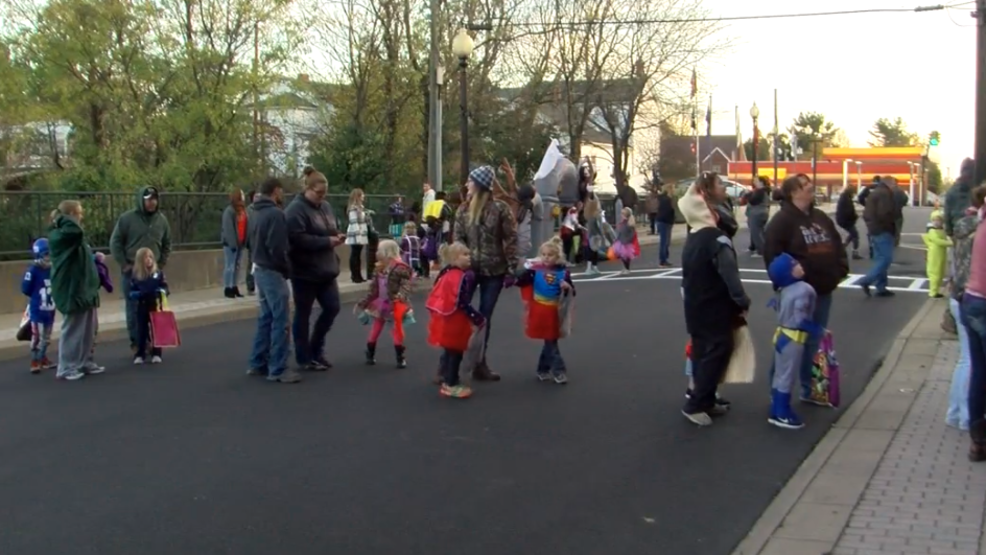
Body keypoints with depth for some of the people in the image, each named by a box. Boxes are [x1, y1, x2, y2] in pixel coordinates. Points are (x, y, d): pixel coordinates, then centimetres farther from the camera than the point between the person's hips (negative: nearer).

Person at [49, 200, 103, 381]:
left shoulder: (73, 236, 17)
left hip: (85, 289, 10)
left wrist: (96, 257, 14)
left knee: (88, 330, 15)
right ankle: (66, 368, 4)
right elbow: (76, 229, -36)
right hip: (72, 291, -10)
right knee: (73, 330, -4)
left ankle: (83, 362, 26)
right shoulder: (60, 236, -15)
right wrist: (62, 218, -19)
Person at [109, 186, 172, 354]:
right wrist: (124, 264, -7)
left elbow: (167, 244, 17)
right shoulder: (127, 218, -6)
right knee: (134, 308, -1)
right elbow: (115, 242, -3)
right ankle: (136, 342, 6)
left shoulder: (161, 219, 5)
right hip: (132, 271, -3)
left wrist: (162, 263, 8)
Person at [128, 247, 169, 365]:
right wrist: (138, 294, -17)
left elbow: (165, 287, 2)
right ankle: (140, 354, 12)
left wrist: (162, 291, -19)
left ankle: (156, 354, 11)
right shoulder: (136, 276, 0)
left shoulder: (158, 273, -1)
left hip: (156, 306, 0)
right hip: (142, 307, 1)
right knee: (141, 330, 5)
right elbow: (132, 292, 3)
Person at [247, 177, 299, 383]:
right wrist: (287, 269, -10)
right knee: (280, 321, -6)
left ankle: (258, 363, 20)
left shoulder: (257, 213, 13)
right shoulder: (276, 214, -17)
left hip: (260, 270, 10)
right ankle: (278, 369, -5)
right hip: (272, 272, -10)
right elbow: (277, 248, -22)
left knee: (266, 318, 16)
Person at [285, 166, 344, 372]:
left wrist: (337, 236, -1)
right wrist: (327, 241, -23)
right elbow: (298, 238, -25)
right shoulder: (296, 209, -15)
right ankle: (304, 358, 14)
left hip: (325, 270, 8)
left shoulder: (325, 206, 11)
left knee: (332, 308, 9)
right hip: (304, 271, -8)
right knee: (303, 314, 4)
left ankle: (316, 350, 25)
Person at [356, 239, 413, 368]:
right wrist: (363, 303, 15)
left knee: (397, 330, 0)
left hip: (395, 305, -7)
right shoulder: (380, 269, 8)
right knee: (376, 329, 13)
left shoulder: (400, 269, -14)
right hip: (381, 304, 7)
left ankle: (401, 358, 9)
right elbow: (374, 289, 14)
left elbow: (406, 285, -21)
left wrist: (401, 296, -42)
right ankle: (370, 355, 25)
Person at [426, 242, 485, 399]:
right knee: (455, 352, 1)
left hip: (444, 318, 9)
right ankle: (450, 385, 8)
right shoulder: (463, 277, -20)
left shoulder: (447, 274, 8)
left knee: (449, 351, 19)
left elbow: (437, 296, 15)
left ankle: (448, 382, 28)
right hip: (454, 320, -9)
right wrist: (478, 319, -17)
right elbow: (463, 303, -24)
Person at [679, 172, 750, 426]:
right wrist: (742, 302, -15)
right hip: (715, 310, -9)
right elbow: (729, 274, -22)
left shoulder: (692, 237, 8)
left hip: (696, 308, 9)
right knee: (717, 353, -3)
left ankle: (704, 400, 22)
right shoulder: (716, 238, -20)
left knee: (703, 352, 15)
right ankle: (695, 405, -1)